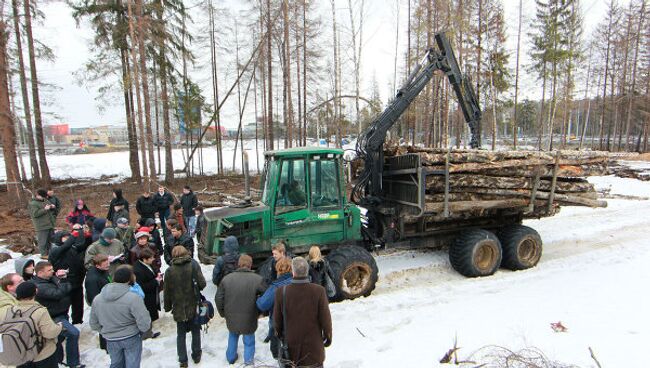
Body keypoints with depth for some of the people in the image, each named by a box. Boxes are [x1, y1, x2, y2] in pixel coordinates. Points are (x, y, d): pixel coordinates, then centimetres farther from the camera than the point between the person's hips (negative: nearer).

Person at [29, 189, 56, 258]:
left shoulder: (45, 201, 15)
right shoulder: (33, 204, -9)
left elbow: (53, 210, 23)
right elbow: (35, 214, -21)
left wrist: (53, 207, 0)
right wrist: (45, 209, -24)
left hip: (50, 224, 8)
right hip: (42, 226, -8)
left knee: (50, 239, 16)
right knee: (43, 241, -4)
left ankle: (49, 252, 28)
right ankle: (44, 254, 2)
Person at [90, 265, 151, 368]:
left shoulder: (97, 299, -6)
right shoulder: (133, 297, -24)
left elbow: (94, 324, 5)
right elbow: (144, 324, -24)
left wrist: (106, 332, 18)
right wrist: (142, 331, -3)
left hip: (111, 340, 5)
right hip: (132, 338, -4)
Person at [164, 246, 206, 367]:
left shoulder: (169, 270, -8)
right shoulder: (193, 265, -12)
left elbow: (167, 292, -2)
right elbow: (202, 283, -17)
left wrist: (167, 307, 12)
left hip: (179, 308, 0)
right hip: (194, 306, 0)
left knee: (181, 334, 17)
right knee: (195, 331, 19)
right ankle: (196, 356, 32)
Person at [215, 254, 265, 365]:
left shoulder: (227, 278, -8)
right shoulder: (258, 279, -17)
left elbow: (218, 298, -1)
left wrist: (223, 313, 14)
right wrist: (259, 312, 8)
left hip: (231, 318, 3)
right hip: (249, 319, -3)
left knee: (233, 337, 29)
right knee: (249, 340, 19)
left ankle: (231, 357, 45)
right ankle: (248, 360, 32)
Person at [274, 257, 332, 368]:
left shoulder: (281, 292, -17)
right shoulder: (319, 291, -21)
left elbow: (277, 320, -6)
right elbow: (325, 318, -13)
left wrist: (279, 335, 13)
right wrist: (328, 337, 4)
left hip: (291, 345, 1)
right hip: (314, 345, -1)